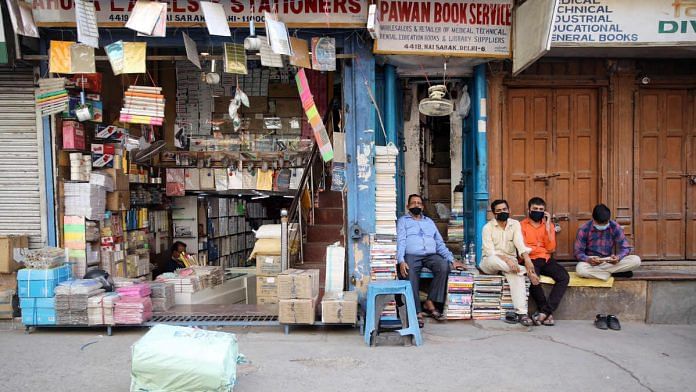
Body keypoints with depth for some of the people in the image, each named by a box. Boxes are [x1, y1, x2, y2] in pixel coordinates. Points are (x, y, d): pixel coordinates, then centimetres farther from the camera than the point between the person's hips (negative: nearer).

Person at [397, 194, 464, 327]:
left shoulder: (429, 221, 27)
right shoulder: (403, 221, 16)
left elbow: (440, 243, 20)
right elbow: (400, 241, 1)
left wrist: (452, 260, 5)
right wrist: (401, 261, -17)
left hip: (431, 255, 3)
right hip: (411, 256, -3)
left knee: (444, 266, -29)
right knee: (410, 276, -34)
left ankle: (430, 303, -22)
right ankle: (418, 312, -30)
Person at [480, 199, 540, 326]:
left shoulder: (515, 224, 3)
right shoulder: (488, 227, -6)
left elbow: (520, 243, -14)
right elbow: (490, 252, -17)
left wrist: (527, 259, -34)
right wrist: (506, 259, -33)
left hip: (510, 261, 2)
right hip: (490, 263, -2)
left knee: (517, 275, -32)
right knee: (492, 260, -39)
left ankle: (522, 313, -40)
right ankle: (525, 270, -27)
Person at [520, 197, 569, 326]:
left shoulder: (549, 225, 14)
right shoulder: (522, 225, 4)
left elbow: (551, 248, 0)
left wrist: (547, 226, -4)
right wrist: (542, 248, -2)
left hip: (546, 260, 4)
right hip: (530, 260, -4)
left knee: (564, 276, -23)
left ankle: (544, 312, -24)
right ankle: (548, 313, -15)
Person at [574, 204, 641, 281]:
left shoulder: (615, 227, -7)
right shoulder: (584, 229, -13)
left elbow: (625, 248, -4)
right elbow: (578, 252, -10)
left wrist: (618, 257, -26)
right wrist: (588, 260, -31)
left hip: (610, 261, 2)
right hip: (591, 262, -2)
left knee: (636, 260, -21)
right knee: (580, 269, -38)